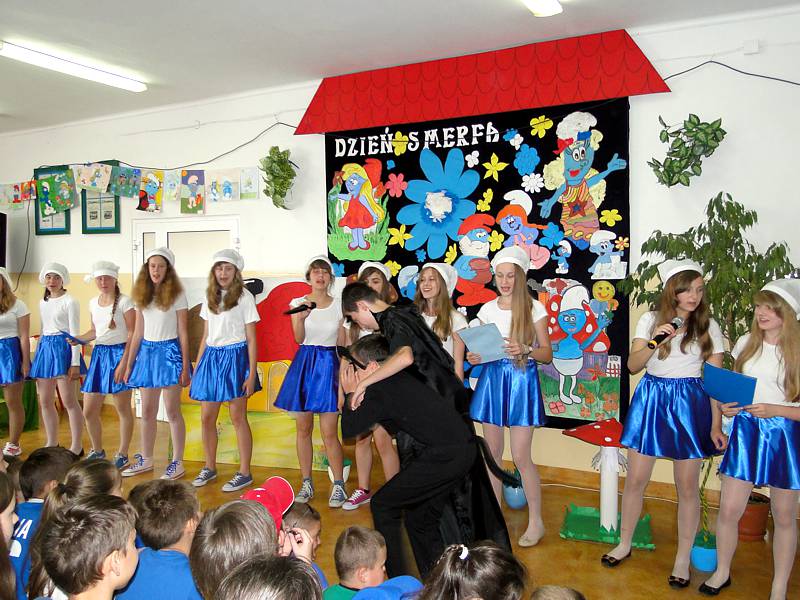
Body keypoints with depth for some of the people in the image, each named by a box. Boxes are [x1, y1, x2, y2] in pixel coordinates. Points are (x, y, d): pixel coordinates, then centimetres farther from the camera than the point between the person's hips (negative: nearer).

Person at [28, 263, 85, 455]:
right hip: (45, 346, 7)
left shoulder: (69, 301, -6)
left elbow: (75, 333, -10)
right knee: (45, 401, 9)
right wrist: (36, 356, 17)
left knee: (68, 400, -7)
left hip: (62, 346, -7)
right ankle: (52, 443, 20)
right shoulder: (42, 303, 15)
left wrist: (75, 363, -14)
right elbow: (44, 329, 20)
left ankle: (76, 445, 1)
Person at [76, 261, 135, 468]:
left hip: (119, 352, -6)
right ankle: (97, 451, 28)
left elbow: (132, 334, -12)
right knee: (88, 411, 8)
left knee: (123, 409, 4)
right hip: (99, 354, 6)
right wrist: (77, 339, 1)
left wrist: (124, 363, -18)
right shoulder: (93, 303, 11)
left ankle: (122, 454, 18)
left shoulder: (124, 302, -9)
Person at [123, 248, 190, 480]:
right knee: (147, 411, 12)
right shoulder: (142, 297, 9)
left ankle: (177, 462, 10)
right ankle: (146, 459, 25)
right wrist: (129, 365, 11)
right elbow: (138, 334, 12)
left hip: (169, 351, -5)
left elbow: (183, 334, -5)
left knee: (172, 411, 0)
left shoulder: (177, 296, -4)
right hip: (146, 352, 5)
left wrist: (185, 367, -8)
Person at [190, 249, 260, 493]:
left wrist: (252, 374, -10)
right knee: (206, 418, 8)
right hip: (211, 357, 5)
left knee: (238, 418, 1)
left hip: (235, 357, -5)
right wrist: (196, 369, 13)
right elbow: (206, 336, 15)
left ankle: (244, 473, 11)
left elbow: (251, 338, -5)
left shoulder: (244, 297, -4)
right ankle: (209, 468, 26)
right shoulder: (210, 297, 12)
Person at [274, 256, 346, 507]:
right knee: (303, 429, 8)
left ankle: (338, 486, 9)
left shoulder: (339, 306, 2)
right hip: (304, 364, 2)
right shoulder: (298, 303, 3)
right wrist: (301, 318, -28)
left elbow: (342, 345, 6)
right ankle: (306, 483, 21)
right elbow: (299, 339, -9)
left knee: (329, 433, -4)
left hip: (329, 365, -1)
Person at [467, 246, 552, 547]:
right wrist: (474, 357, -9)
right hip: (492, 378, 4)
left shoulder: (535, 308, -4)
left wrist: (525, 350, -22)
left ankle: (536, 520, 13)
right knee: (492, 452, 10)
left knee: (521, 457, -5)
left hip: (522, 381, -4)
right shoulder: (487, 309, 7)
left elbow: (547, 354, -3)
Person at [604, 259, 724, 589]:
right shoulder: (650, 320, 1)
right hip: (650, 399, 1)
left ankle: (683, 558, 22)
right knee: (635, 479, 8)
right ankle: (624, 544, 27)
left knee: (688, 487, 6)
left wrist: (716, 423, -1)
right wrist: (654, 342, -21)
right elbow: (632, 365, -4)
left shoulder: (708, 326, 0)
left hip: (689, 404, -1)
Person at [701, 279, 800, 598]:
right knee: (729, 510, 4)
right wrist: (725, 407, -4)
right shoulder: (746, 343, 2)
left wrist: (774, 410, -22)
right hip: (745, 431, 3)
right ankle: (722, 572, 26)